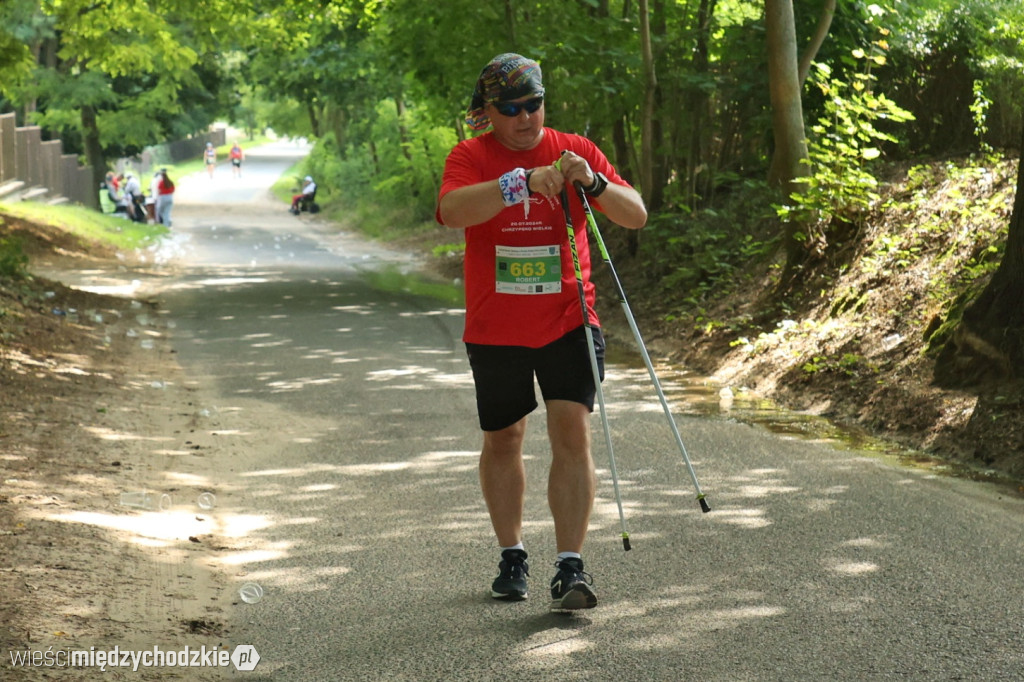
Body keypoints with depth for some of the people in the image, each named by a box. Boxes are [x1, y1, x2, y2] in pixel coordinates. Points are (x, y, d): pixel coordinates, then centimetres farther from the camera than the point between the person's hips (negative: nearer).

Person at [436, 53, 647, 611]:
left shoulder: (576, 151, 1)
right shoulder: (470, 157, -4)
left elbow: (636, 216, -6)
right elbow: (452, 211, -25)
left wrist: (593, 184, -25)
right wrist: (524, 181, -35)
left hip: (568, 320, 0)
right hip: (495, 329, 0)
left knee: (573, 432, -13)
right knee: (502, 440, 13)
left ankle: (570, 567, -13)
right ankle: (512, 556, 30)